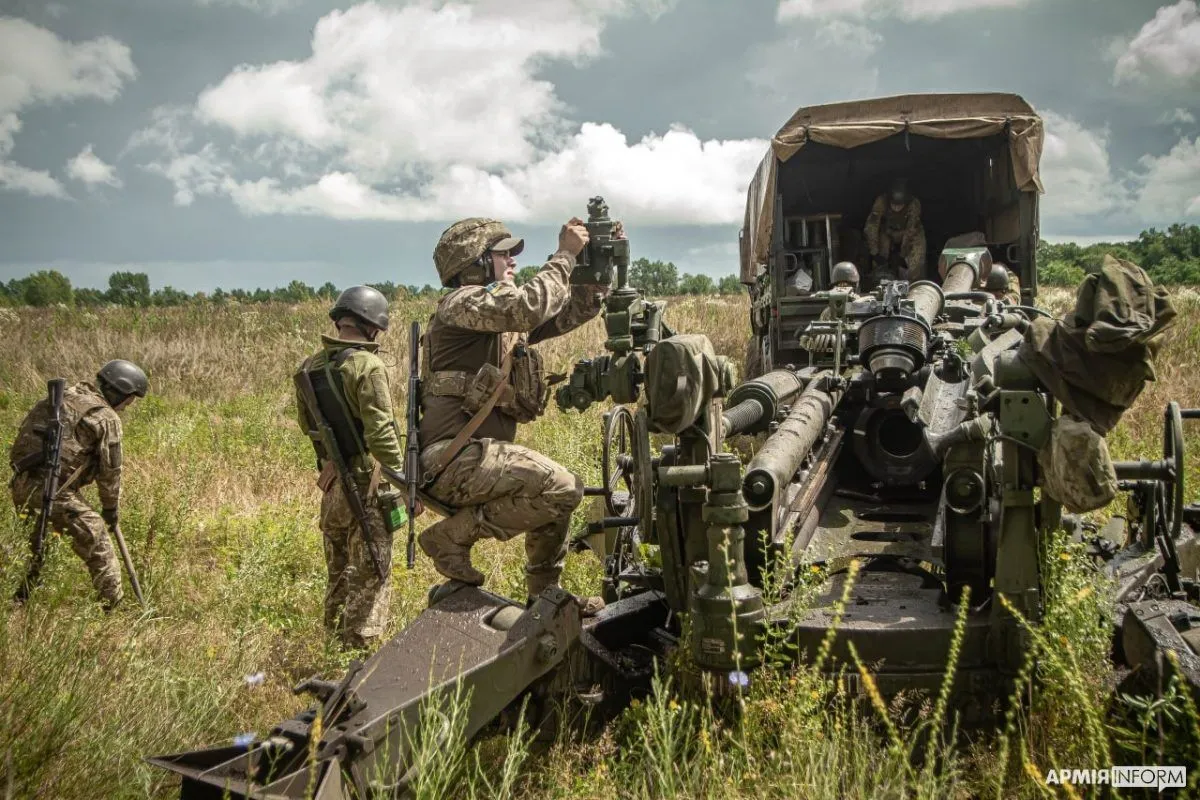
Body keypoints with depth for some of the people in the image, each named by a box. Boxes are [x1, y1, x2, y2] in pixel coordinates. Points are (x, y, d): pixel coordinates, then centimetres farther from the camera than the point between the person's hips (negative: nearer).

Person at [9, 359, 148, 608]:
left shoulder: (65, 398, 18)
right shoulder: (106, 418, -4)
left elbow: (26, 427, 21)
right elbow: (110, 469, -1)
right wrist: (111, 507, 12)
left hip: (22, 484, 8)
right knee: (96, 539, 2)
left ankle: (18, 599, 41)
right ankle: (115, 605, 4)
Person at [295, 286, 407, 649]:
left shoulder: (309, 366, 5)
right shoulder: (367, 366, -18)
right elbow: (380, 433, -22)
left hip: (331, 483, 7)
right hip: (366, 483, -7)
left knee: (338, 572, 21)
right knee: (371, 575, 3)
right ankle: (360, 648, 4)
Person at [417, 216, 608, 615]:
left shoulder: (506, 317, 21)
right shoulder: (463, 302, -8)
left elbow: (568, 315, 21)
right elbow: (529, 308, -25)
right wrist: (565, 254, -15)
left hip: (476, 456, 10)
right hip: (453, 457, -10)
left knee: (562, 491, 21)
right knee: (560, 489, -23)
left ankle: (546, 594, 28)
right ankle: (453, 534, -11)